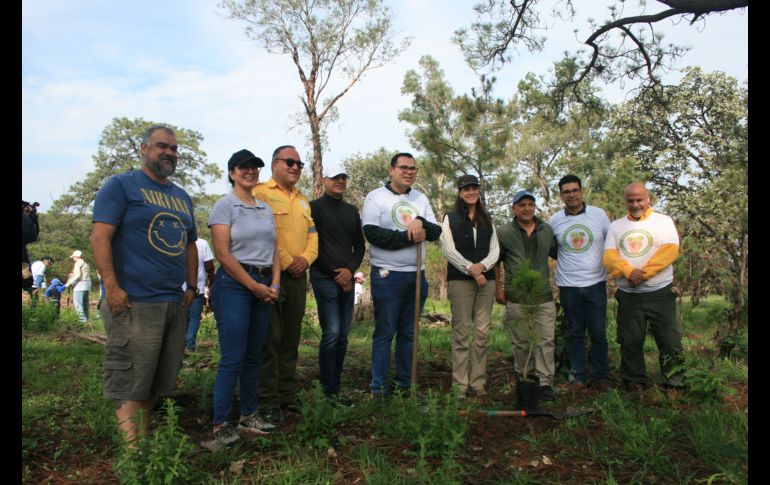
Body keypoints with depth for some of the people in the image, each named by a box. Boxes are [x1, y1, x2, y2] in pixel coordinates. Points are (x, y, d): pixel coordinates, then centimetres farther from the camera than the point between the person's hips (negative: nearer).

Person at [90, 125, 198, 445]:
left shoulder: (182, 197, 19)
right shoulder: (121, 185, -2)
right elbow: (100, 236, -11)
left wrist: (192, 287, 14)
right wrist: (112, 288, -18)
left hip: (175, 303, 7)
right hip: (134, 303, -7)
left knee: (158, 382, 13)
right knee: (130, 382, -4)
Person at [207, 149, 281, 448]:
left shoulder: (266, 208, 16)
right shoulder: (225, 205, -4)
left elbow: (274, 251, 16)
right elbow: (223, 254, -11)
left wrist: (275, 284, 1)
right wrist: (255, 286, -12)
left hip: (264, 286, 7)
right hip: (233, 284, -6)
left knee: (253, 356, 12)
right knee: (233, 359, -7)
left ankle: (249, 416, 23)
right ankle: (220, 424, 3)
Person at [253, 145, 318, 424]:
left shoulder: (302, 200, 21)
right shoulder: (261, 193, -5)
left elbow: (313, 234, 17)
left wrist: (306, 258, -2)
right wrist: (286, 262, -15)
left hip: (298, 276, 7)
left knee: (291, 340, 12)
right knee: (270, 340, -3)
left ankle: (288, 395, 22)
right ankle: (267, 402, 6)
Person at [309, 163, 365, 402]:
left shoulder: (352, 211, 17)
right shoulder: (315, 208, -1)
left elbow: (359, 246, 16)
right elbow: (312, 245, -6)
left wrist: (350, 269, -3)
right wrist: (336, 274, -7)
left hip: (346, 280, 6)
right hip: (325, 278, -6)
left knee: (343, 336, 5)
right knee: (331, 333, -13)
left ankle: (335, 386, 13)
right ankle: (329, 390, -4)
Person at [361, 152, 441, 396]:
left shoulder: (420, 198, 14)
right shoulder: (376, 197, -3)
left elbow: (435, 232, 7)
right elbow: (372, 233, -15)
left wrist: (421, 222, -14)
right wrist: (409, 237, -13)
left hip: (417, 275, 6)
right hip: (388, 275, -5)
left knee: (409, 332, 11)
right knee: (385, 332, -1)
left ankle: (405, 384, 21)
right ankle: (378, 387, 8)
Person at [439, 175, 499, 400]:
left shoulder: (487, 220, 17)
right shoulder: (450, 219, 6)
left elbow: (495, 249, 10)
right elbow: (448, 250, -4)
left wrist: (483, 265, -10)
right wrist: (471, 270, -11)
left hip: (486, 280, 4)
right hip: (460, 280, -3)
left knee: (482, 333, 2)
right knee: (461, 333, -4)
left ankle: (478, 383, 10)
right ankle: (460, 385, 2)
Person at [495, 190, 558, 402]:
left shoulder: (547, 230, 10)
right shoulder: (504, 232, 2)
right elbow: (495, 261, 6)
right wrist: (498, 289, 3)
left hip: (544, 296, 2)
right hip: (516, 298, -2)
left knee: (546, 340, -1)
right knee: (521, 342, 6)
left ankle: (545, 382, 6)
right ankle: (524, 378, 20)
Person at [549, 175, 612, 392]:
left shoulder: (599, 214, 1)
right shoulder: (554, 220, 2)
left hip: (596, 283, 0)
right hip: (568, 286, 1)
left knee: (598, 332, 5)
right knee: (575, 333, 8)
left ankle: (602, 376, 18)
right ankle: (579, 375, 19)